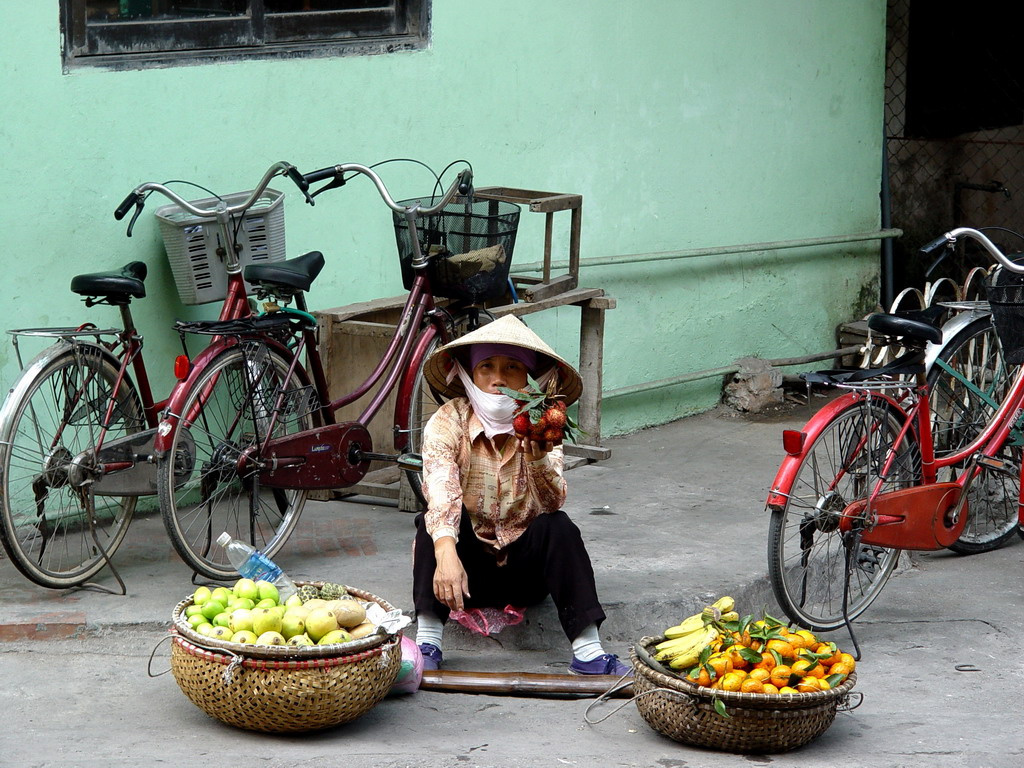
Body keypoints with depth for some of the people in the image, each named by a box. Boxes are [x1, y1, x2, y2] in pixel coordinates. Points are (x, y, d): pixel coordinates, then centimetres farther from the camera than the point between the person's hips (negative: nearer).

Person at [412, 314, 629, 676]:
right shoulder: (447, 423, -12)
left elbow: (553, 503, -22)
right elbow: (441, 493, -30)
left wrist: (537, 452, -41)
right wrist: (446, 555, -49)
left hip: (524, 566, 1)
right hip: (468, 558, -1)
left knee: (558, 526, -27)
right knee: (432, 521, -28)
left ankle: (587, 650, -34)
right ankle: (427, 641, -35)